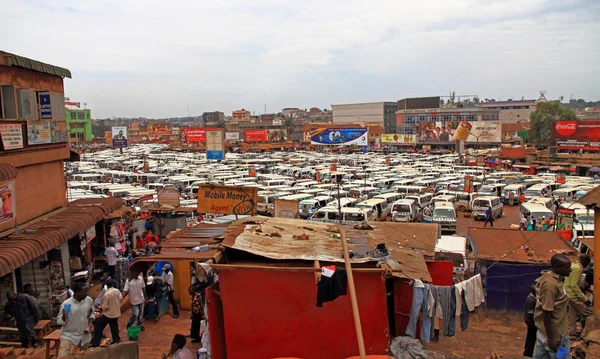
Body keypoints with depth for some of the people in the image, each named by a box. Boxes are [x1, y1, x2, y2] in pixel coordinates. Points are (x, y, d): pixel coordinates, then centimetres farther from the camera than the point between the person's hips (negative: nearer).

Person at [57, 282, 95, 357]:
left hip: (85, 335, 4)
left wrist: (90, 322, -2)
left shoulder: (89, 300, -6)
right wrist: (64, 317, -32)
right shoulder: (66, 304, -18)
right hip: (68, 335, -4)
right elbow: (59, 321, -12)